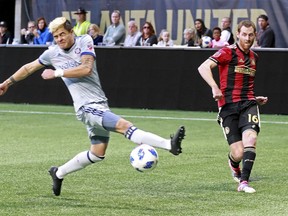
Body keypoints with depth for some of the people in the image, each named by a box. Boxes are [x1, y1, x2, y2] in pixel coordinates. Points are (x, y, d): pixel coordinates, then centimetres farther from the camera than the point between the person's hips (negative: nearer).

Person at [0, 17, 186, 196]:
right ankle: (169, 144, -37)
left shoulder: (85, 41, 2)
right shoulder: (52, 53, 4)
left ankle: (59, 173, 28)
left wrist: (57, 73, -12)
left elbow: (86, 68, -13)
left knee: (98, 153, 12)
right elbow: (30, 68, 21)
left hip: (100, 104, 4)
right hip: (87, 106, -4)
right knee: (125, 126, -22)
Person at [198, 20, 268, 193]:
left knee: (250, 138, -25)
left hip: (248, 104, 4)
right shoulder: (228, 52, -3)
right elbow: (203, 67, -17)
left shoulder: (254, 57, 17)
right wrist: (215, 88, -30)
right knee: (238, 154, -8)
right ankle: (234, 164, 30)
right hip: (228, 106, -4)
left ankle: (244, 182, -24)